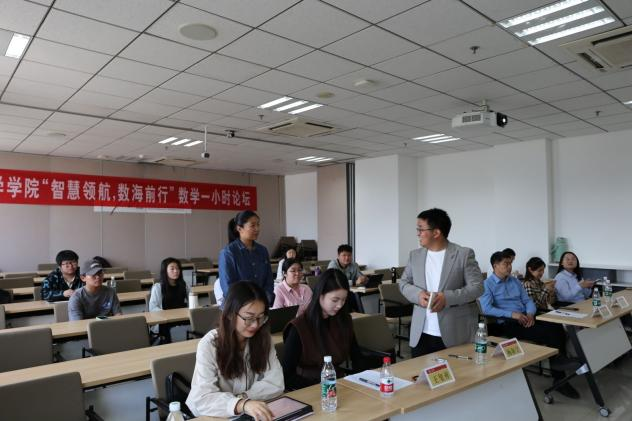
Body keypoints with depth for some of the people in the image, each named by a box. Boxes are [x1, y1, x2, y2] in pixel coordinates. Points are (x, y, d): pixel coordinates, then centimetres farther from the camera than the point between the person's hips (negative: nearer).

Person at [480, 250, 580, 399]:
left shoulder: (515, 281, 20)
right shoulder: (487, 284, -2)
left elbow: (528, 301, 15)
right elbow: (486, 309, -14)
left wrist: (530, 314, -8)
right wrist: (512, 314, -21)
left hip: (525, 318, 6)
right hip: (508, 323, -6)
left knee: (557, 328, -21)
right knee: (547, 334, -25)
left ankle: (560, 379, -16)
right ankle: (559, 379, -10)